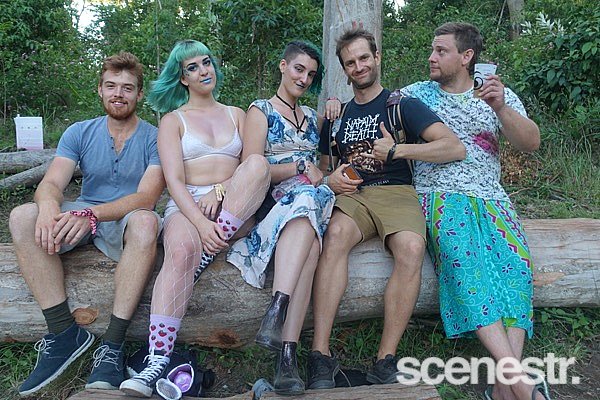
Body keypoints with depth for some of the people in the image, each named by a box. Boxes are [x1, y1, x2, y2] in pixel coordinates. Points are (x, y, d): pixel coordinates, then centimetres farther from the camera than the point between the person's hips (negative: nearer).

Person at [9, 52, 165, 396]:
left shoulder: (154, 139, -5)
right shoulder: (79, 133, 6)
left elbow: (146, 198, -18)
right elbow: (51, 183, -6)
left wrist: (92, 214, -35)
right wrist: (48, 204, -33)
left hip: (126, 221, -3)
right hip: (82, 217, 4)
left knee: (146, 221, -37)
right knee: (22, 217, -22)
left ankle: (113, 344, -33)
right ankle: (65, 331, -23)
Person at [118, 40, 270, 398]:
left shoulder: (236, 115, 21)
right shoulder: (173, 121, 13)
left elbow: (254, 169, 8)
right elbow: (174, 180, -2)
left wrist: (220, 189, -13)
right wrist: (201, 222, -20)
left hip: (234, 208, 2)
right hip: (186, 206, -2)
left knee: (259, 163, -30)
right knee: (181, 250, -37)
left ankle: (205, 259, -30)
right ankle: (157, 363, -39)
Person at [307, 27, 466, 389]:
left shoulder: (403, 105, 10)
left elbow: (456, 148, -2)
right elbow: (323, 166, 27)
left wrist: (397, 150, -7)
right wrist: (331, 179, 2)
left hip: (396, 193, -2)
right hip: (350, 195, 2)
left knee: (412, 248, -35)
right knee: (336, 234, -34)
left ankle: (386, 361, -25)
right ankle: (321, 355, -32)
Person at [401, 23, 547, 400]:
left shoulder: (499, 94, 16)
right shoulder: (416, 94, 15)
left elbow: (532, 143, 4)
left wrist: (500, 108, -12)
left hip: (490, 196, 2)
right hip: (438, 195, -2)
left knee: (516, 258, -28)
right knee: (462, 254, -33)